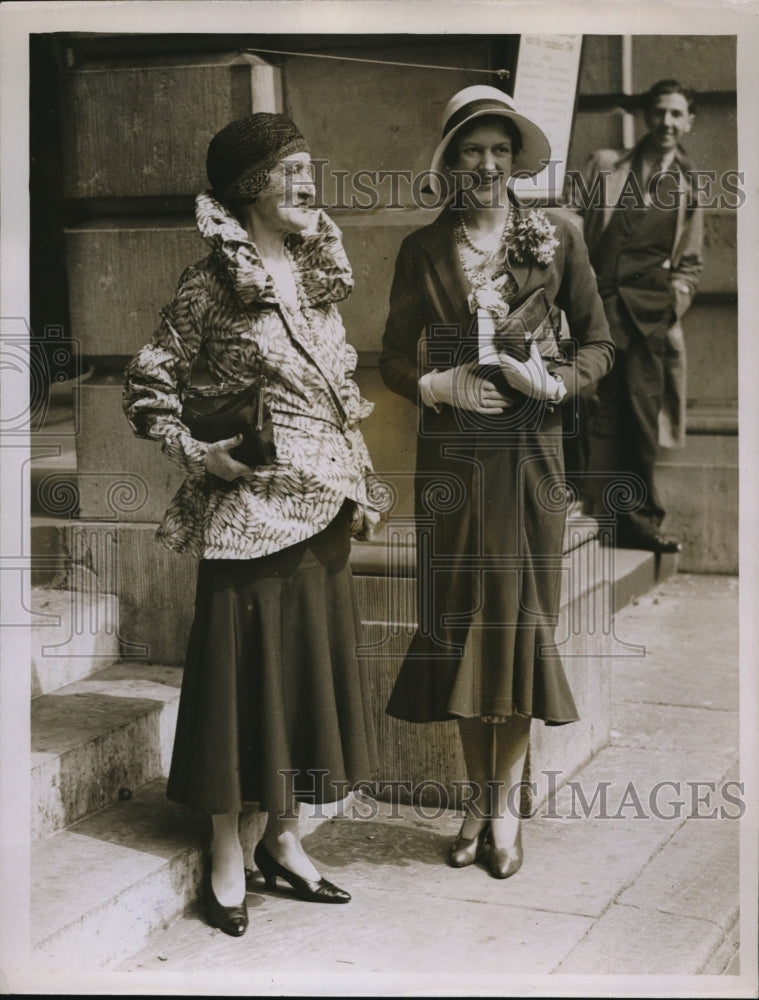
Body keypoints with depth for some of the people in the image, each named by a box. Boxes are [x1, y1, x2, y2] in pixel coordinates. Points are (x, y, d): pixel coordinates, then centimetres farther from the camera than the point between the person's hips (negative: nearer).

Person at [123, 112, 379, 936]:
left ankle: (283, 842, 28)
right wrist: (195, 453, -19)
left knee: (311, 670, 12)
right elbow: (147, 386, -6)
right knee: (241, 673, 2)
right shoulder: (213, 283, -8)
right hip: (249, 508, -6)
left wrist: (360, 486, 12)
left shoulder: (318, 273, 11)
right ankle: (226, 861, 17)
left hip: (322, 507, 7)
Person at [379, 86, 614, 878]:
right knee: (460, 614, 3)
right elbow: (394, 357, 7)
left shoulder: (557, 239, 3)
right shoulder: (423, 250, 5)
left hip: (529, 449, -1)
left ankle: (507, 801, 13)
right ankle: (478, 793, 18)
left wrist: (556, 381, -12)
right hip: (451, 450, 1)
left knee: (522, 613, 1)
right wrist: (435, 384, -12)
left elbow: (598, 342, 6)